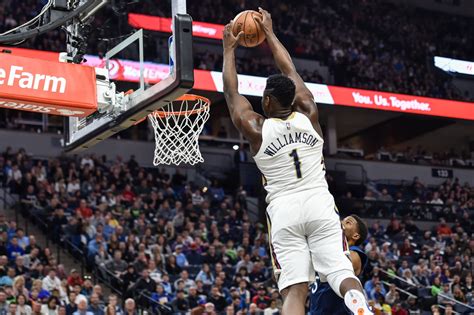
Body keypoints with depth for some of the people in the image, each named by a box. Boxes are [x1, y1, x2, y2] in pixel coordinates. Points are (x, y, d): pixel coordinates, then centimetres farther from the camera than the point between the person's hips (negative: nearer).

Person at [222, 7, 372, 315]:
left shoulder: (255, 128, 2)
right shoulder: (308, 114, 7)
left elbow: (231, 91, 17)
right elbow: (290, 72, 21)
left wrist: (229, 49, 28)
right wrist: (269, 32, 33)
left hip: (284, 210, -1)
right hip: (320, 204, 1)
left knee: (294, 290, -6)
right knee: (344, 274, -7)